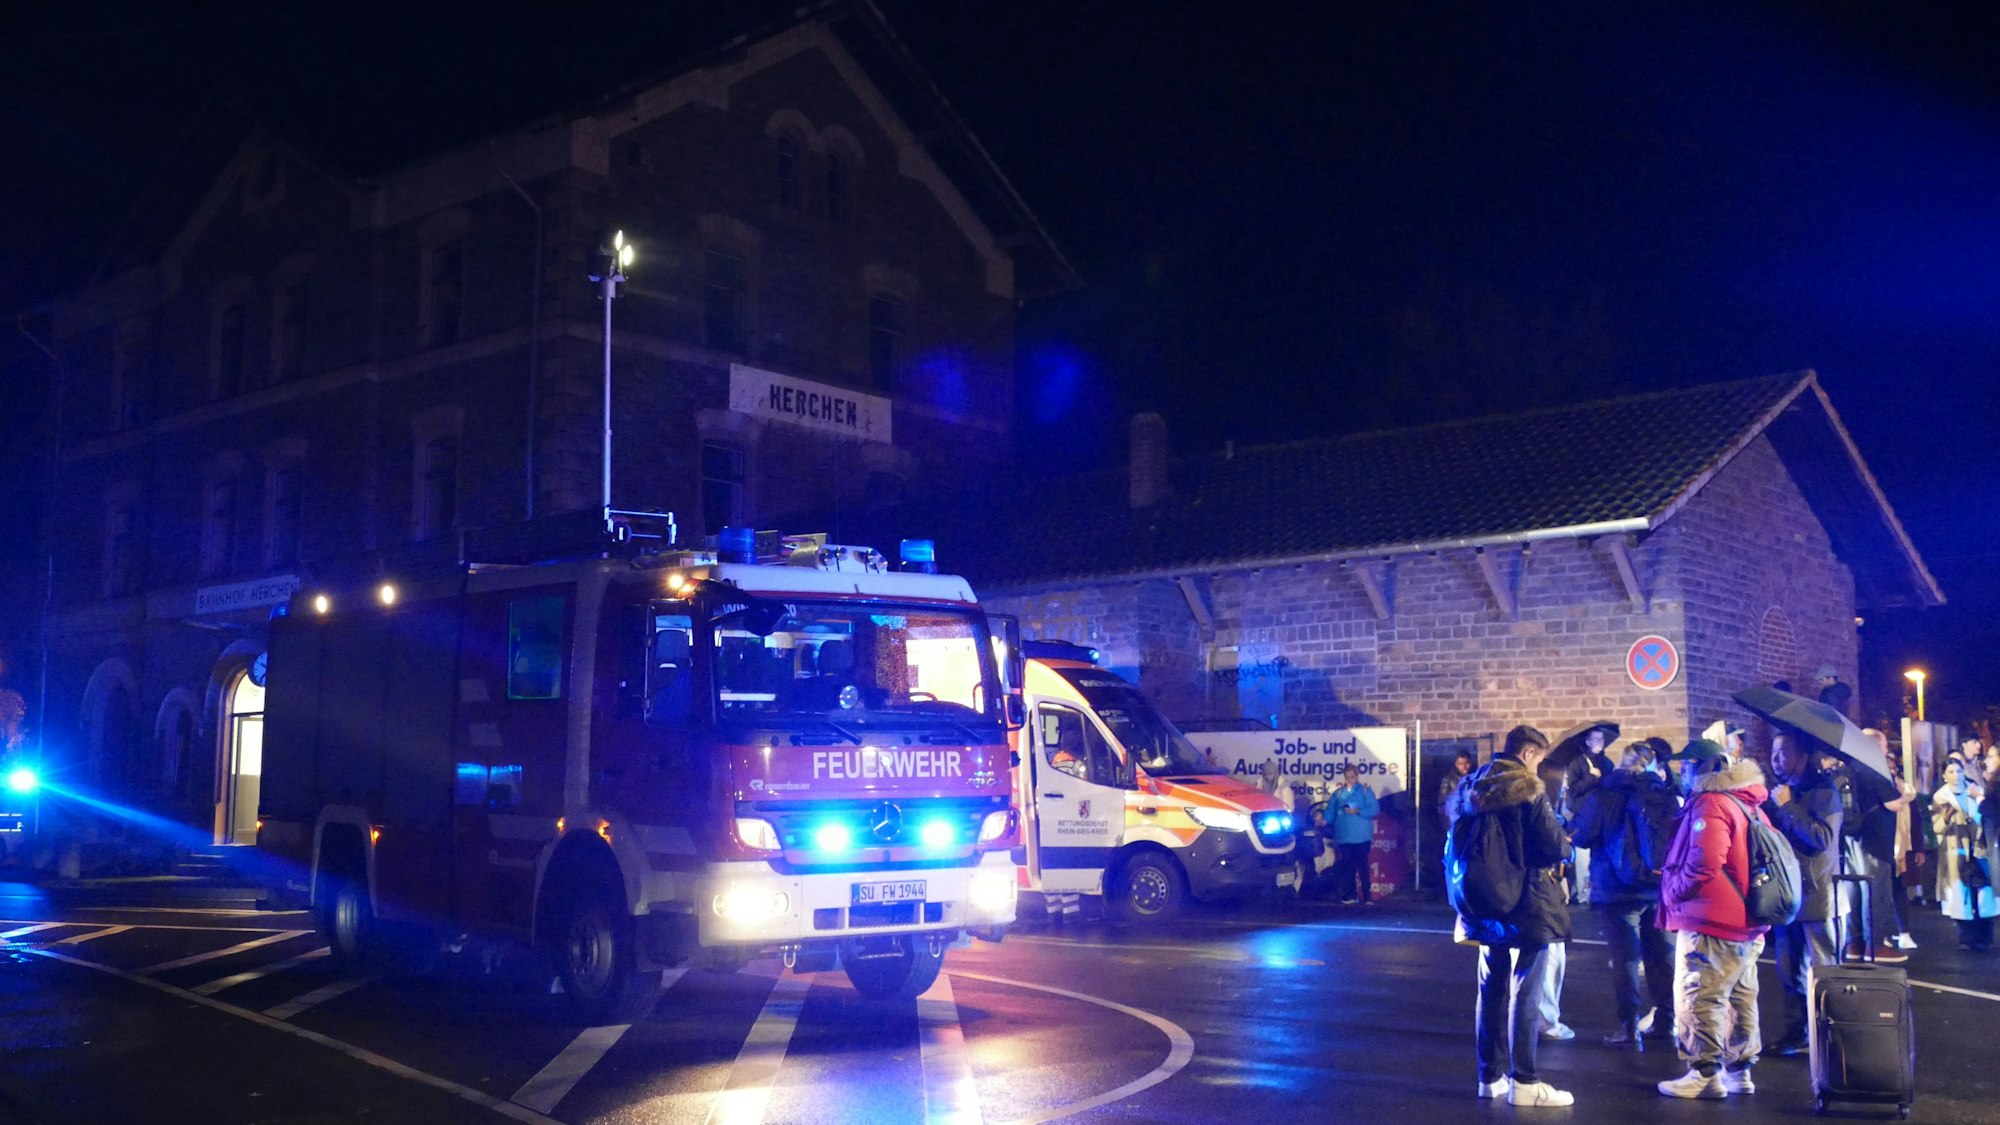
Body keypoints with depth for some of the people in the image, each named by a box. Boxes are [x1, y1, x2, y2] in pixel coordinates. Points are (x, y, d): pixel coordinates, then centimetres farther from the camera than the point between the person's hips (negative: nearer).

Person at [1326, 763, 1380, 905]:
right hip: (1344, 836, 3)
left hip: (1361, 836, -3)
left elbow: (1374, 809, -6)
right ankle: (1348, 895, 11)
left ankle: (1366, 896, -4)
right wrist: (1325, 821, -9)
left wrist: (1358, 811, -16)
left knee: (1362, 866, -6)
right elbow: (1331, 811, 9)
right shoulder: (1338, 794, 14)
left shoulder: (1366, 791, 5)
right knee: (1347, 866, 5)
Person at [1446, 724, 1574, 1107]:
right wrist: (1565, 846, 5)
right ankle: (1523, 1082, -1)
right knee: (1524, 993, -3)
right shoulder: (1528, 791, -15)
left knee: (1492, 989, 12)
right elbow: (1554, 846, -17)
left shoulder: (1472, 789, 8)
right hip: (1528, 905, -7)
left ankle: (1491, 1076, 17)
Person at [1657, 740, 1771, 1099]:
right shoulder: (1747, 804, 15)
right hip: (1746, 923, 10)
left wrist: (1672, 891, -10)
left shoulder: (1710, 803, -15)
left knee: (1698, 1000, -5)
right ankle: (1739, 1070, 21)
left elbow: (1704, 864, -25)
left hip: (1710, 925, -10)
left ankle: (1705, 1073, -3)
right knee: (1740, 999, 14)